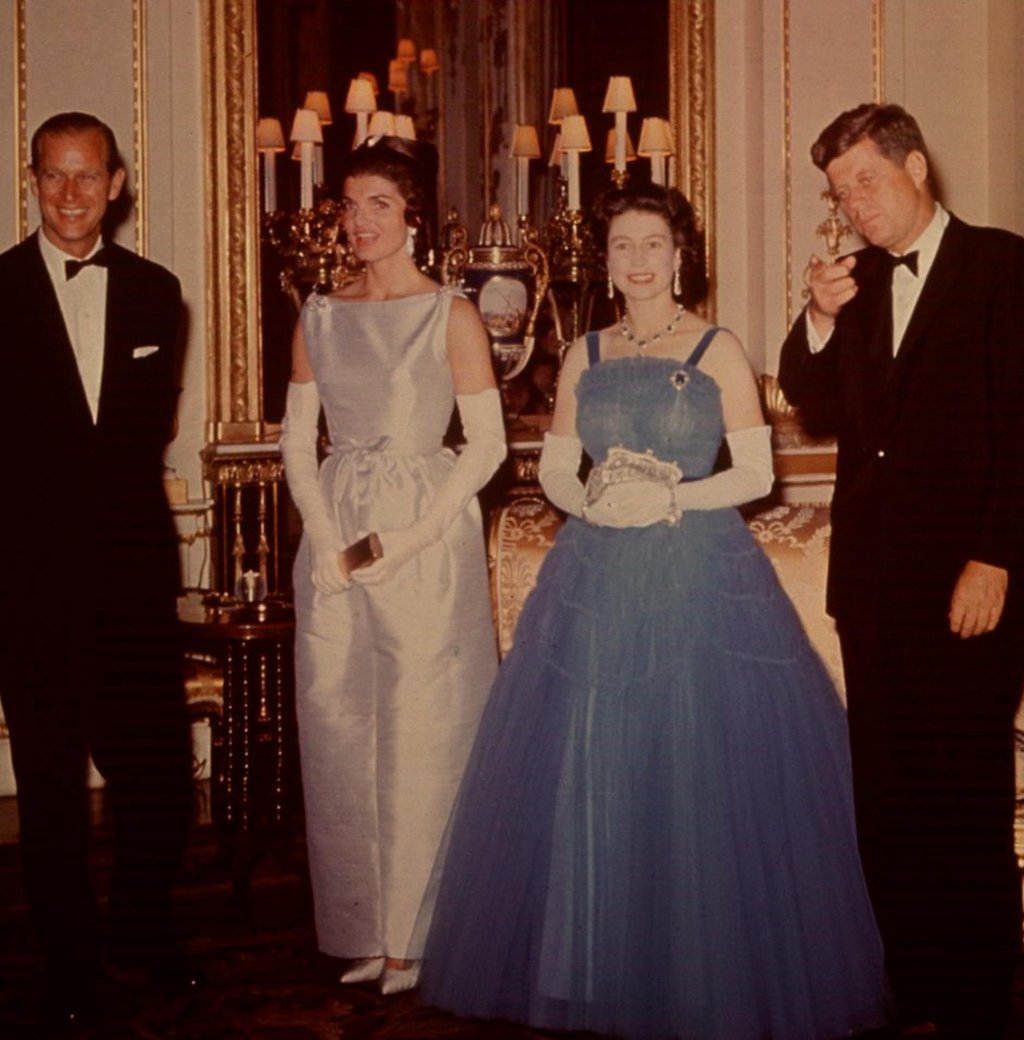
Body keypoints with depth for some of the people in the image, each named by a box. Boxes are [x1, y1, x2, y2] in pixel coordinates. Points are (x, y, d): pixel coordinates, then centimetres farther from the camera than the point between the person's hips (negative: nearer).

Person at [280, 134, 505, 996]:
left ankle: (420, 932, 11)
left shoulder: (451, 315, -3)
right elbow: (298, 439, 9)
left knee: (422, 733, -1)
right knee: (340, 731, 6)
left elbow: (487, 444, -7)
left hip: (427, 535, -4)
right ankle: (366, 930, 18)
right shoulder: (320, 316, 10)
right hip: (334, 539, 4)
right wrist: (325, 537, -6)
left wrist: (407, 538, -14)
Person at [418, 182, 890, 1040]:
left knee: (697, 768, -4)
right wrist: (592, 502, -9)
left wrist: (672, 498, -15)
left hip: (701, 574, -3)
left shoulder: (719, 351, 2)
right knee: (590, 771, 2)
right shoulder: (587, 355, 12)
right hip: (596, 576, 3)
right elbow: (554, 468, 12)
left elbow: (756, 471, -2)